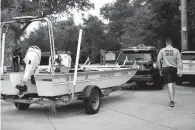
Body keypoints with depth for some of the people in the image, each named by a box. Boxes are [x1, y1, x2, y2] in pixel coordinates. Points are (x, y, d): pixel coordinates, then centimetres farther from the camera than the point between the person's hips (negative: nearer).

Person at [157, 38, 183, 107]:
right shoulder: (176, 50, 3)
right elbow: (179, 61, -4)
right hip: (174, 68, 2)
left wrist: (160, 70, 4)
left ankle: (172, 101, -15)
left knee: (169, 85, -5)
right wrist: (180, 70, -6)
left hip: (165, 68, -2)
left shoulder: (162, 50, 1)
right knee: (173, 83, 21)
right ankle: (172, 99, 28)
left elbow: (158, 60, -2)